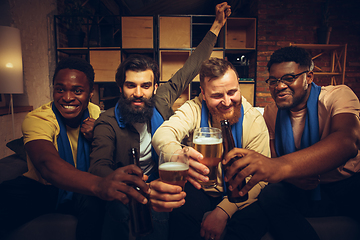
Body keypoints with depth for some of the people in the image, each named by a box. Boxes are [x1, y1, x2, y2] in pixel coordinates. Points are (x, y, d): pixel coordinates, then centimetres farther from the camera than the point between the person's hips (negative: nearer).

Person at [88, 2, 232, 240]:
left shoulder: (161, 101, -5)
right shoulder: (108, 122, -15)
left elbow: (191, 68, 5)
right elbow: (99, 167, -31)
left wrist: (217, 25, 10)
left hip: (160, 183, 3)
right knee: (119, 215, -32)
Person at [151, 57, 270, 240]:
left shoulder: (254, 120, -11)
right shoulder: (194, 109, -10)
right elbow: (162, 134, -29)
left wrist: (223, 211, -28)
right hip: (199, 188, -1)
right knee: (182, 213, -28)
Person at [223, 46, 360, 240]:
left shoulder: (338, 96, -13)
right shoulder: (271, 113, 1)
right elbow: (273, 159, 4)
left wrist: (283, 166, -53)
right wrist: (292, 175, -22)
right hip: (308, 190, 3)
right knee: (269, 195, -25)